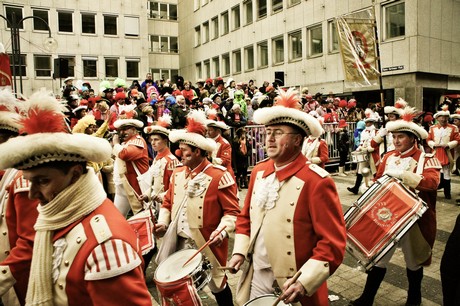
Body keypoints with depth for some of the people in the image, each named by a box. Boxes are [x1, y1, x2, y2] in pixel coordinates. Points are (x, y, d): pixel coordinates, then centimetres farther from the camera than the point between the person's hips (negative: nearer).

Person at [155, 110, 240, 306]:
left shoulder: (220, 176, -15)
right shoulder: (177, 173, 6)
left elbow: (232, 212, -14)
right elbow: (168, 203, 14)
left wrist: (222, 231, -29)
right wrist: (163, 222, -2)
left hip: (207, 244, -5)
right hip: (178, 242, 6)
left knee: (217, 285, 11)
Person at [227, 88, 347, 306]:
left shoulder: (316, 182, -19)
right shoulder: (259, 172, 1)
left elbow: (333, 243, -19)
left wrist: (304, 282, -23)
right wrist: (240, 251, 2)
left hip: (293, 286, -5)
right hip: (256, 276, 6)